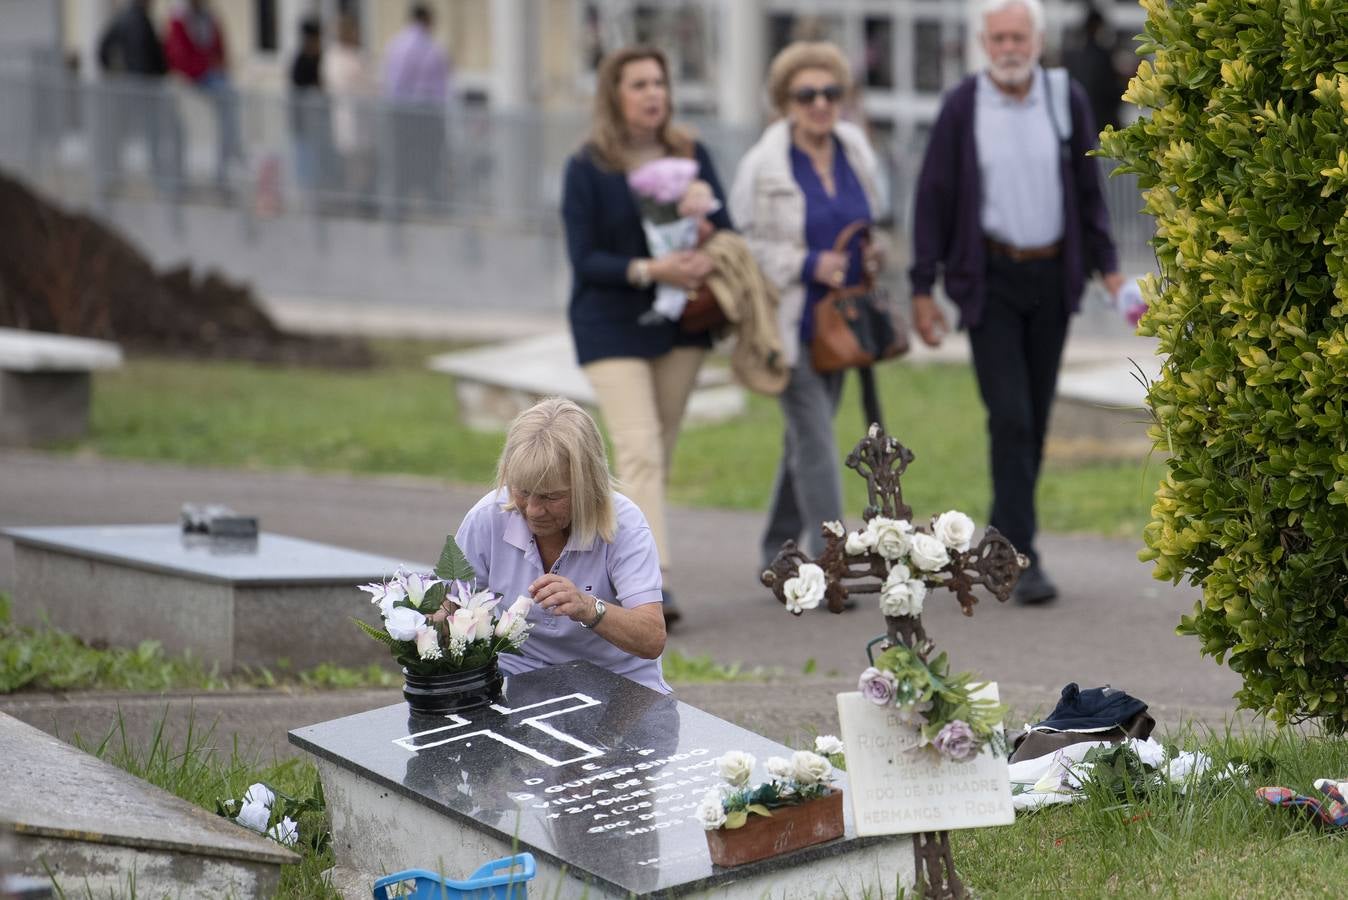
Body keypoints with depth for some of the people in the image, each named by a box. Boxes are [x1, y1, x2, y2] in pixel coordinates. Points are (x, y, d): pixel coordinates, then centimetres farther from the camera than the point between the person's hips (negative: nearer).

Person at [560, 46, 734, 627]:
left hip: (680, 323, 5)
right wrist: (650, 270, -24)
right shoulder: (587, 169, -6)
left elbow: (726, 228, 5)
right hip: (612, 326, -5)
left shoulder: (691, 156, 5)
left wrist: (707, 260, -19)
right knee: (640, 451, -15)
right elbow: (584, 258, -10)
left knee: (659, 454, 10)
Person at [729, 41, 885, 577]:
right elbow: (740, 245, -8)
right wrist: (807, 266, -19)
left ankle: (777, 554, 26)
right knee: (814, 439, -13)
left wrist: (872, 256, 0)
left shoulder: (857, 155, 8)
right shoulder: (763, 166, -9)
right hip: (789, 322, -6)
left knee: (805, 442, 14)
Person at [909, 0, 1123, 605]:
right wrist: (923, 290, -4)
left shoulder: (1067, 101, 3)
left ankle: (1004, 535, 24)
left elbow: (1088, 192, 11)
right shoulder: (961, 108, -4)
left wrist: (1108, 269, 5)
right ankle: (1022, 559, -13)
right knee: (1010, 416, -12)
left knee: (1036, 417, 9)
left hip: (1051, 276, 3)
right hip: (990, 279, -3)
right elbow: (934, 198, -1)